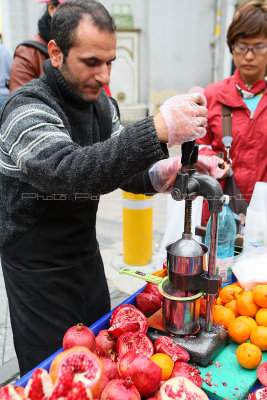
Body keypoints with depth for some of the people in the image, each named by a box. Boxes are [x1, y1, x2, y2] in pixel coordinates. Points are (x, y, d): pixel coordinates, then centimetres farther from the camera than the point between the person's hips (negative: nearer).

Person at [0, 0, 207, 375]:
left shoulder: (100, 102, 1)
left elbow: (116, 164, 3)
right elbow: (69, 172, -42)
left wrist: (155, 176, -20)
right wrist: (156, 131, -52)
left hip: (86, 252, 7)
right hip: (38, 269, -6)